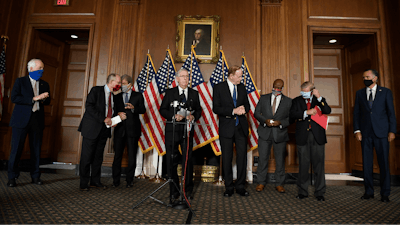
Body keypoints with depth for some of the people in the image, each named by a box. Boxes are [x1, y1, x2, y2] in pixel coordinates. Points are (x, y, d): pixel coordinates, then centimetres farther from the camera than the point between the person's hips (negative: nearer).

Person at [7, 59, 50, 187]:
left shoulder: (44, 84, 15)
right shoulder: (20, 81, 4)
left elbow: (48, 101, 17)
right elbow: (14, 98, -8)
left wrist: (43, 99, -6)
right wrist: (34, 98, -16)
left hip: (37, 120, 3)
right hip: (21, 120, -3)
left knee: (36, 150, 5)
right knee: (16, 149, -1)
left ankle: (35, 176, 14)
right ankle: (12, 177, 10)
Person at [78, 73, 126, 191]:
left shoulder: (113, 96, 15)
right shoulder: (96, 90, -5)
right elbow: (89, 106, -16)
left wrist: (119, 113, 3)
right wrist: (104, 119, -21)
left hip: (104, 130, 6)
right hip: (92, 128, -6)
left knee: (98, 156, 11)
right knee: (87, 156, 1)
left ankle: (95, 181, 21)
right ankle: (83, 183, 12)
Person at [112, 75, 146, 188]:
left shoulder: (138, 96, 7)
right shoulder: (117, 97, 14)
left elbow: (143, 110, -1)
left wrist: (133, 107, -18)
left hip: (133, 129, -2)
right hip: (120, 129, 2)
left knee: (132, 156, 3)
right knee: (117, 155, 3)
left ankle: (129, 180, 16)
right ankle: (116, 180, 15)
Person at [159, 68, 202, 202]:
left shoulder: (194, 93, 11)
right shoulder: (170, 92, 6)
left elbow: (198, 110, 9)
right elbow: (162, 109, 2)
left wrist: (193, 117, -12)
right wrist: (173, 116, -15)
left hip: (187, 130, 1)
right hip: (172, 130, -1)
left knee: (188, 160, 6)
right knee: (171, 161, 4)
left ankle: (188, 190, 23)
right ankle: (174, 191, 18)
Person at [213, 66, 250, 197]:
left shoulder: (242, 87, 11)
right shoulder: (219, 88, -3)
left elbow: (247, 104, 17)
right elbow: (215, 108, -9)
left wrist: (244, 109, -8)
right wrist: (233, 111, -18)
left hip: (241, 128, 4)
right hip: (227, 128, -3)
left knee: (242, 157, 6)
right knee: (227, 158, 5)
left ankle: (240, 186, 20)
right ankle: (229, 187, 20)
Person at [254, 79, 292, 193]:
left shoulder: (288, 101, 6)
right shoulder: (263, 98, 9)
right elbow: (256, 113, 6)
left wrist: (280, 123, -16)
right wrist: (265, 120, -12)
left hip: (280, 133, 0)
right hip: (265, 133, 0)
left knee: (280, 160, 8)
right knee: (263, 158, 4)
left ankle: (279, 184, 23)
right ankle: (261, 182, 19)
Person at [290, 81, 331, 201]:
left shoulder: (320, 100, 11)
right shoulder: (296, 101, 10)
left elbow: (327, 111, -8)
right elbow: (292, 115, -5)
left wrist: (319, 97, -12)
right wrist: (307, 112, -14)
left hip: (318, 136, 0)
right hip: (302, 136, 0)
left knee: (319, 164, 4)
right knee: (303, 164, 6)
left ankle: (319, 192, 17)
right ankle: (303, 191, 18)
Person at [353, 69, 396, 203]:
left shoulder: (385, 92, 6)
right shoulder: (359, 93, 11)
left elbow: (391, 112, 3)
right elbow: (356, 113, 9)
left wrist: (392, 131, -4)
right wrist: (357, 130, 0)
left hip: (381, 132, -2)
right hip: (365, 133, 2)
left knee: (383, 163, 1)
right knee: (366, 163, 5)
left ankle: (385, 193, 13)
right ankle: (369, 192, 15)